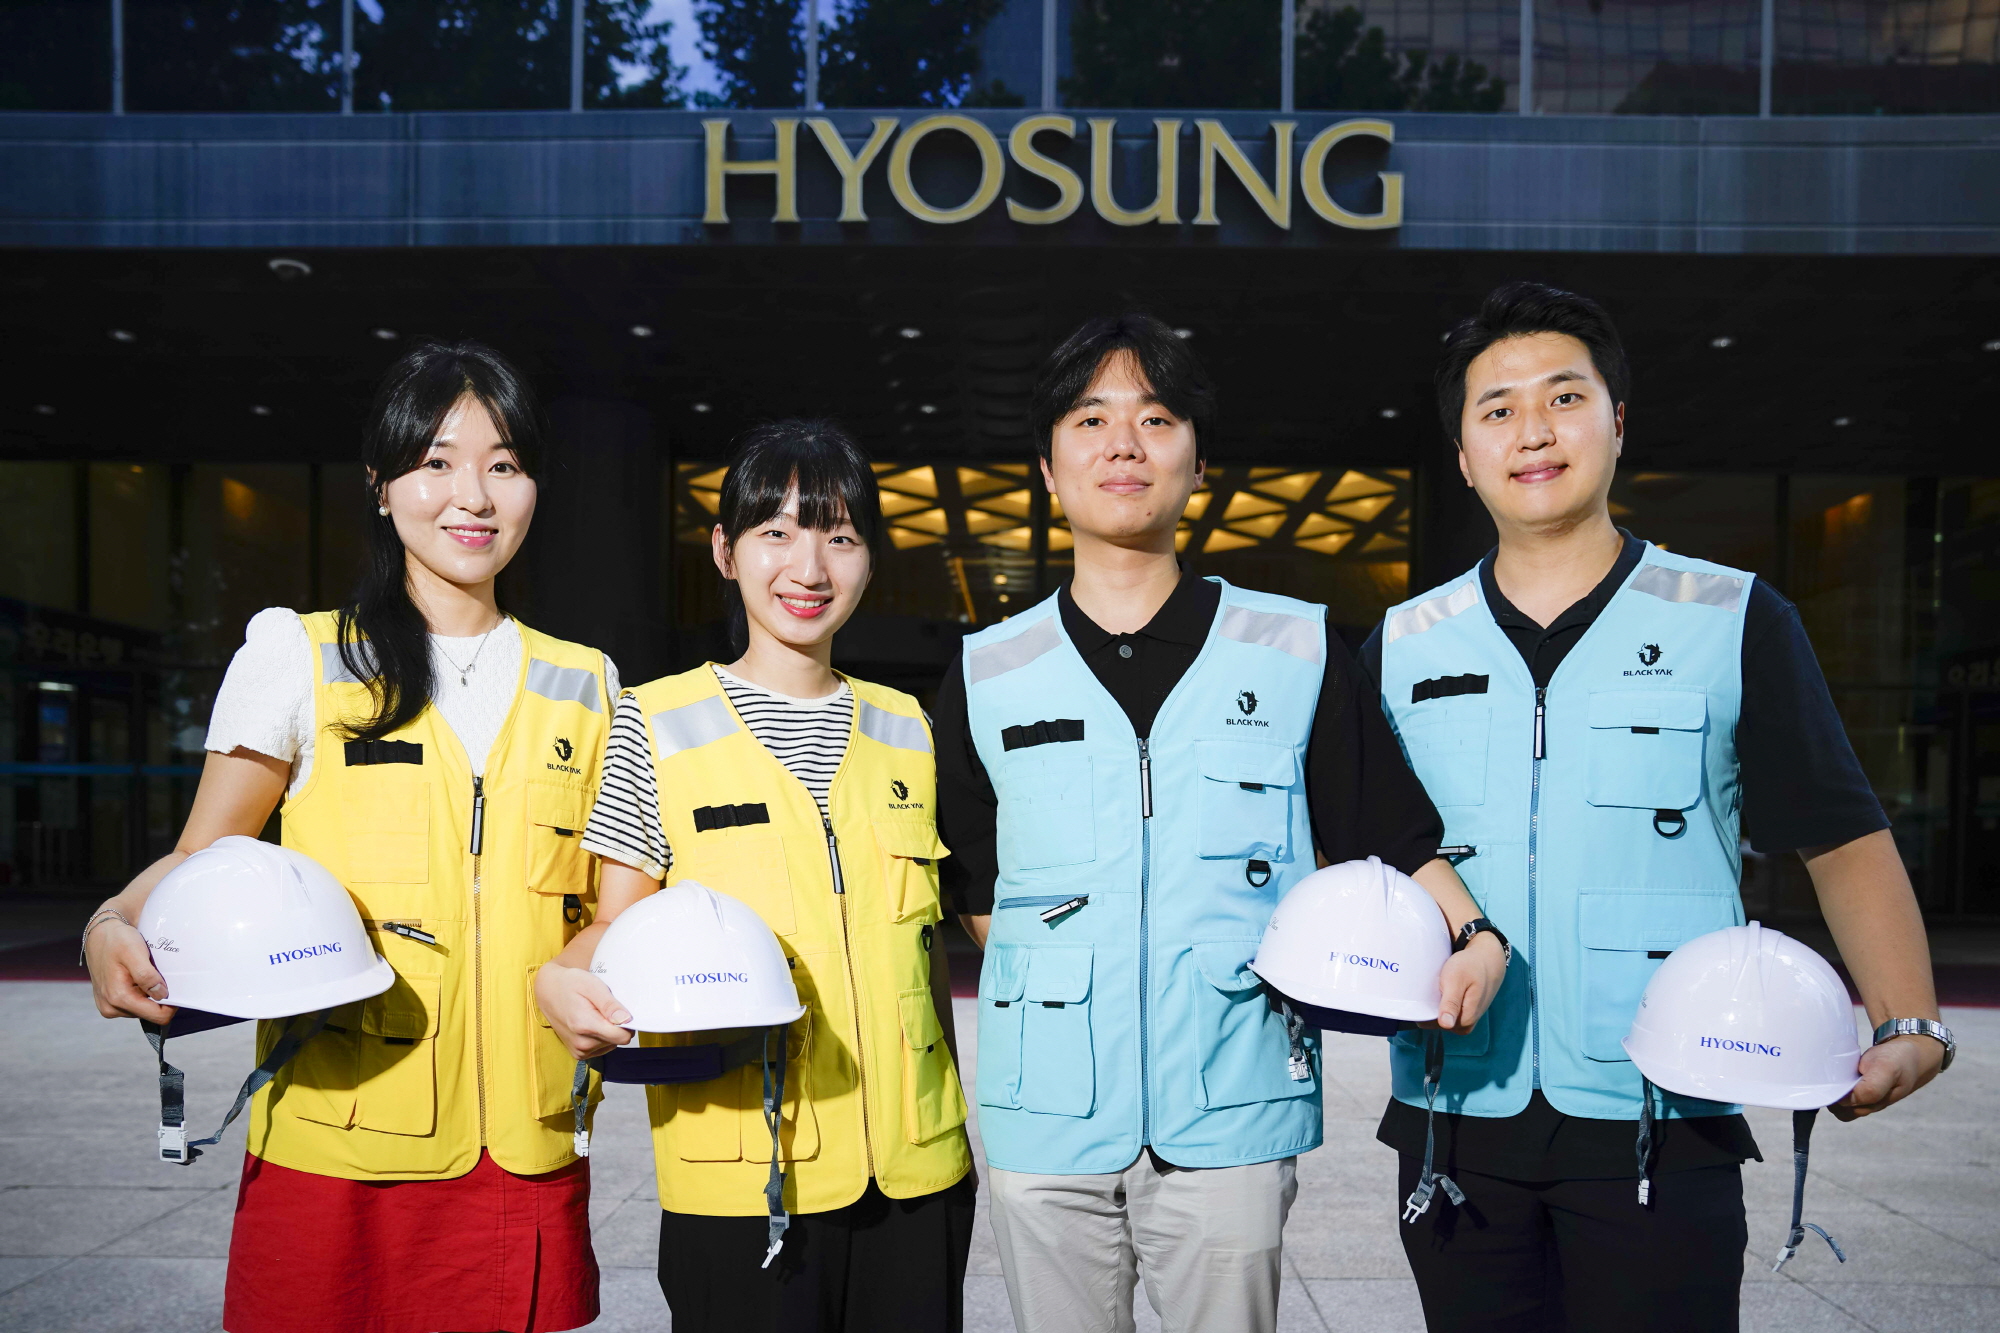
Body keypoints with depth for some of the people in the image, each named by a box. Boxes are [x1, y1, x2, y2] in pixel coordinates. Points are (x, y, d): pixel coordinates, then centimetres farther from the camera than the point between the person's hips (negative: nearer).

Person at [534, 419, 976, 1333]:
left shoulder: (904, 730, 10)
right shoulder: (656, 725, -1)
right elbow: (619, 922, 2)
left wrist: (949, 1112, 14)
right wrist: (563, 979, -19)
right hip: (740, 1174, -3)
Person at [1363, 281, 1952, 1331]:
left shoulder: (1736, 622, 2)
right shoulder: (1400, 648, 8)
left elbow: (1844, 842, 2)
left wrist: (1908, 1025, -11)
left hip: (1659, 1126, -2)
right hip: (1455, 1118, 2)